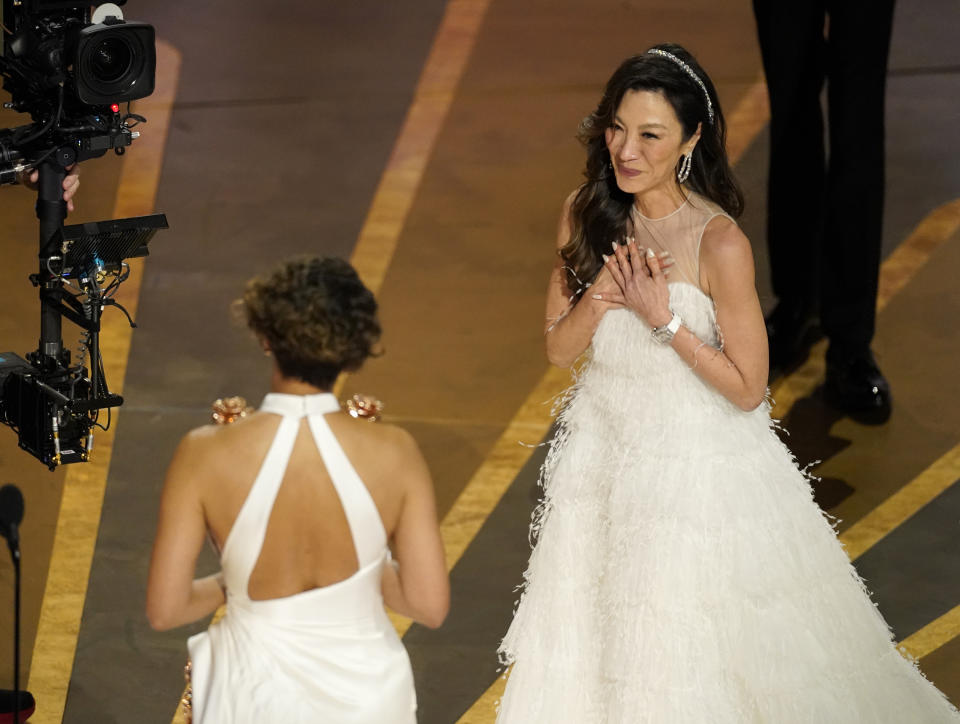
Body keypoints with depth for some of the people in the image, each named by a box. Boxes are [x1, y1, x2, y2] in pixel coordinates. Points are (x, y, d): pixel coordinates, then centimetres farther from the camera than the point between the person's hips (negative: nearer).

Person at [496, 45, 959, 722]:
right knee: (594, 640, 19)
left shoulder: (719, 244, -23)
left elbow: (747, 387, -17)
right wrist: (600, 296, -20)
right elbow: (559, 347, -1)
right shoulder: (586, 215, -6)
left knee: (696, 653, 7)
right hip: (603, 455, 5)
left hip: (697, 469, -5)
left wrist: (663, 319, -24)